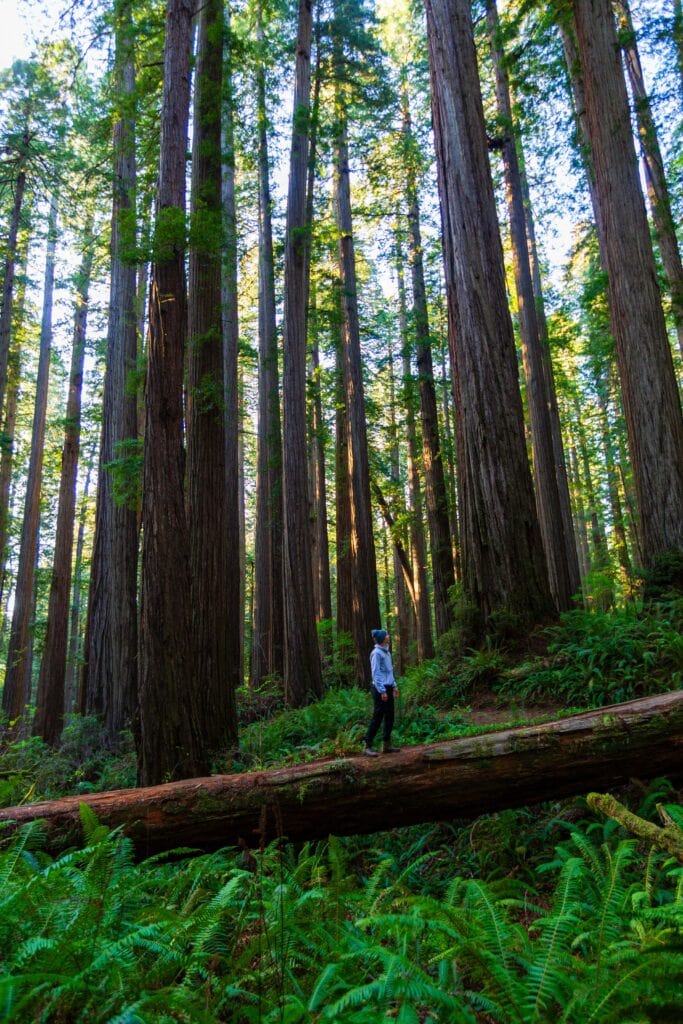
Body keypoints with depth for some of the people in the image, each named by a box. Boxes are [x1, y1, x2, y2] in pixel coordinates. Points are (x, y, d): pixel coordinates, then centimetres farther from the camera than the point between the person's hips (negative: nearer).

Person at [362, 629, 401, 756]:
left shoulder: (386, 652, 12)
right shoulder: (376, 653, -15)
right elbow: (376, 673, -17)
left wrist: (394, 685, 18)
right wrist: (382, 691, -19)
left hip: (388, 688, 9)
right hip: (380, 689, -9)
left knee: (389, 717, 11)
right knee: (377, 717, -5)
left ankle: (386, 745, 19)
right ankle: (367, 746, 2)